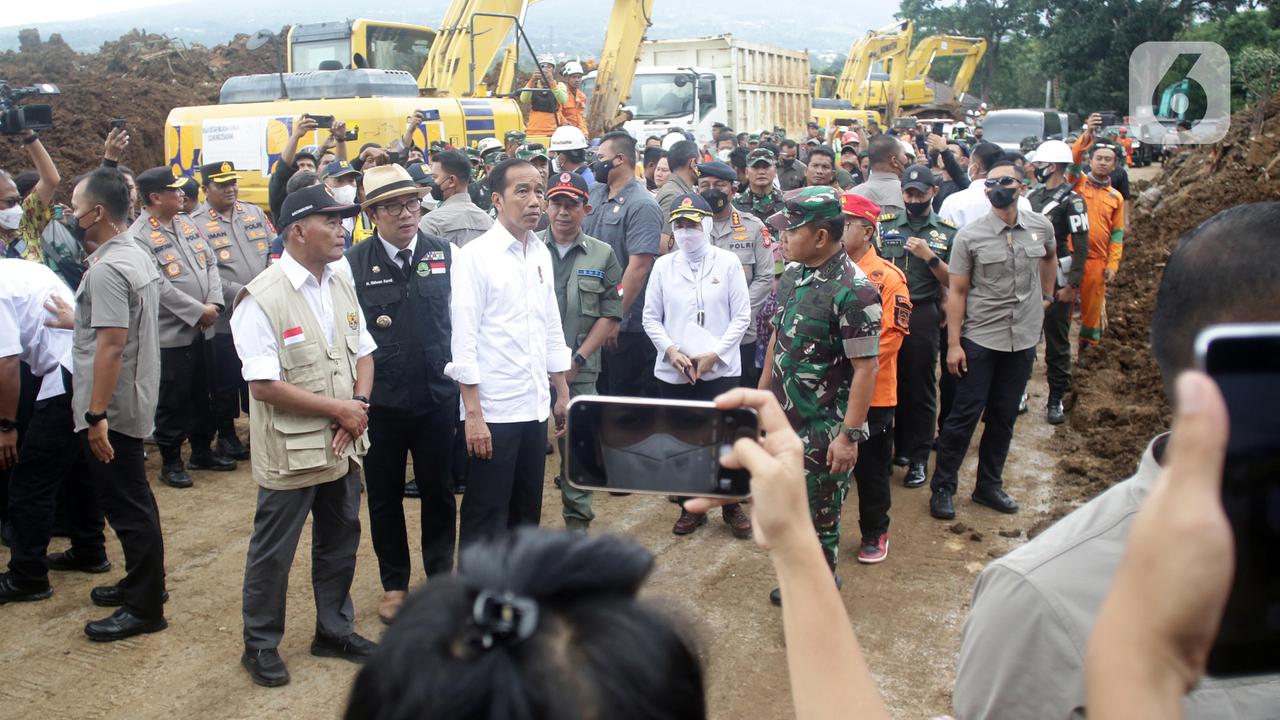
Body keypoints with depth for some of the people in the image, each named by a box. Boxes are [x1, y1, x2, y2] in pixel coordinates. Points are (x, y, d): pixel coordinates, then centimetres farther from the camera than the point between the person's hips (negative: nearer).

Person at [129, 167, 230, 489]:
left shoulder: (187, 223, 10)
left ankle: (203, 450, 30)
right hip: (171, 333, -7)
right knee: (173, 399, 2)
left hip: (203, 328, 7)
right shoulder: (139, 236, -13)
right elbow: (160, 286, -19)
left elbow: (210, 263, 10)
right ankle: (171, 461, 15)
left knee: (202, 394, 16)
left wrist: (214, 302, -5)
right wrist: (198, 311, -17)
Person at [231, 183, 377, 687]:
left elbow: (363, 353, 11)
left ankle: (334, 629, 38)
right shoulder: (262, 299, -17)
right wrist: (339, 409, -17)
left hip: (343, 446, 7)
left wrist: (360, 404, -8)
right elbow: (264, 385, -20)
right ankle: (260, 645, 27)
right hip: (290, 452, -7)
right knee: (273, 552, 9)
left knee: (340, 541, 19)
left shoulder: (342, 284, 6)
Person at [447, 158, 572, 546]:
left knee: (527, 513, 16)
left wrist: (563, 394, 14)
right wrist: (473, 414, -16)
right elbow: (464, 340, -12)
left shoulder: (541, 253, 10)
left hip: (535, 407, 6)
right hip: (493, 410, -6)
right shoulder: (475, 256, -9)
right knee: (486, 520, 2)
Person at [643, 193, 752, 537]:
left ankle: (732, 507, 20)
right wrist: (671, 351, -8)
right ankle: (692, 507, 25)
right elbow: (651, 317, 6)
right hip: (673, 371, 2)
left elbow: (741, 316, -2)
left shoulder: (728, 262, -1)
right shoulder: (663, 265, 5)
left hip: (721, 369, -2)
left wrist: (714, 354, -10)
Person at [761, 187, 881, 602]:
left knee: (819, 519, 6)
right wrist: (762, 393, 17)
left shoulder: (853, 291, -20)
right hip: (784, 418, 8)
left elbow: (865, 369, -20)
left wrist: (849, 434, -21)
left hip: (824, 428, -7)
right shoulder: (793, 275, 5)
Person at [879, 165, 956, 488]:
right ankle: (898, 447, 21)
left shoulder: (947, 233, 4)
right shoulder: (884, 224, 6)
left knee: (920, 389, 4)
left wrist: (929, 256, -11)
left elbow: (953, 283, 1)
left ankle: (918, 458, 14)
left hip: (922, 317, -1)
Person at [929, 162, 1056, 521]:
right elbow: (957, 291, -8)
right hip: (980, 339, -4)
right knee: (965, 414, -1)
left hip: (1023, 339, 4)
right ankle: (942, 488, 11)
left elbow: (1050, 256, 25)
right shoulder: (969, 236, -9)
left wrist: (1046, 295, 20)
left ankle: (989, 485, 27)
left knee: (1004, 416, 12)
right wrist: (953, 343, -11)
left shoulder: (1041, 227, 1)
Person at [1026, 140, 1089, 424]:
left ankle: (1056, 400, 11)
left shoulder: (1071, 200, -11)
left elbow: (1081, 247, -13)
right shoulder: (1032, 195, 10)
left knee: (1057, 342, 3)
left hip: (1056, 281, -6)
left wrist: (1071, 285, -16)